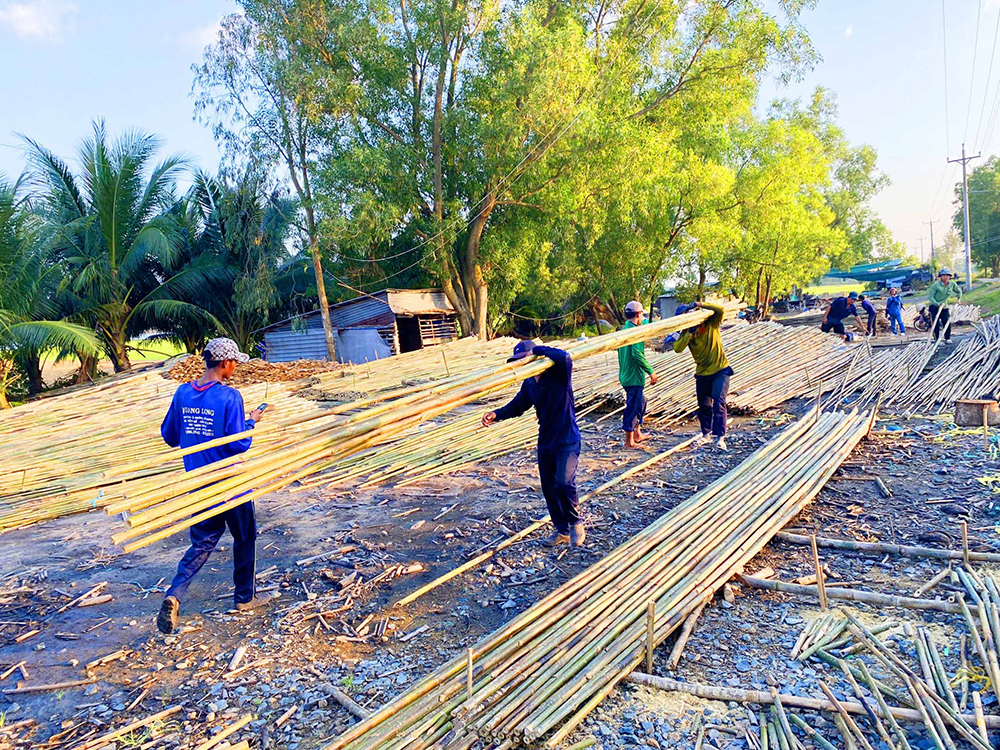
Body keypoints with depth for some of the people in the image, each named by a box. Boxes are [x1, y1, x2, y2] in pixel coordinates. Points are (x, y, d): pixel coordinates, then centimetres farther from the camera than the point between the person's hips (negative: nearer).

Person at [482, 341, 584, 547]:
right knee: (549, 488, 10)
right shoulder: (529, 384, 5)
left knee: (564, 483, -21)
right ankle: (562, 531, 27)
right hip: (545, 443, 7)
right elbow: (517, 405, 11)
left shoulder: (559, 374, -14)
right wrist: (496, 414, -7)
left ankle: (576, 523, 6)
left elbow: (564, 357, -35)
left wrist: (538, 350, -22)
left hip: (567, 441, -7)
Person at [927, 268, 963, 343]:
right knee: (936, 323, -8)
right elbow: (930, 296, -14)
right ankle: (937, 339, -2)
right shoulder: (936, 285, -13)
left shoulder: (952, 284, 1)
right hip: (934, 306, -4)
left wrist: (959, 298, 7)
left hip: (944, 306, 4)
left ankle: (948, 338, 13)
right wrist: (937, 304, -25)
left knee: (947, 322, -1)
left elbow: (959, 291, 20)